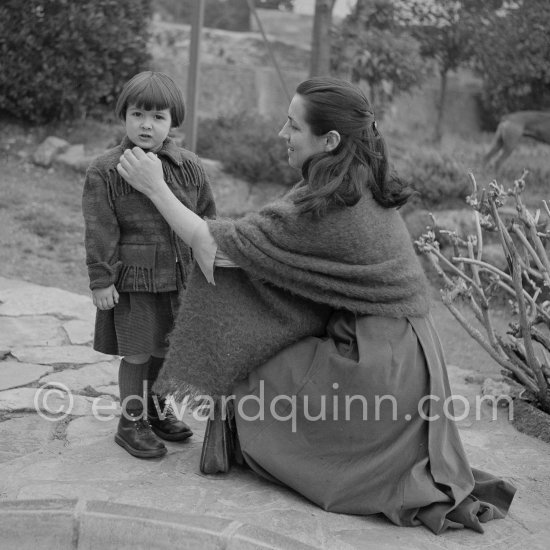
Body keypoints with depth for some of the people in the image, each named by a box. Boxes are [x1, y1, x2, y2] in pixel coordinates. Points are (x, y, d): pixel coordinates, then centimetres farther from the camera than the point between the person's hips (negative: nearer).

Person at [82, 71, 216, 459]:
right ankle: (132, 422, 21)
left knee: (166, 347, 16)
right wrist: (101, 280, -11)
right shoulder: (105, 171, -8)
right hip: (133, 278, -4)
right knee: (137, 353, 4)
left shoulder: (189, 167, 2)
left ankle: (155, 408, 38)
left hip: (180, 277, 4)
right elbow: (100, 230, -9)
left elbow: (207, 217, 11)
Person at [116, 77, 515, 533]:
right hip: (405, 353, 9)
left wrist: (155, 187, -4)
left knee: (250, 392, 7)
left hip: (375, 366, -9)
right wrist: (215, 247, 3)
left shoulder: (325, 207, -22)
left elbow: (213, 246, -14)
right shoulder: (363, 187, 5)